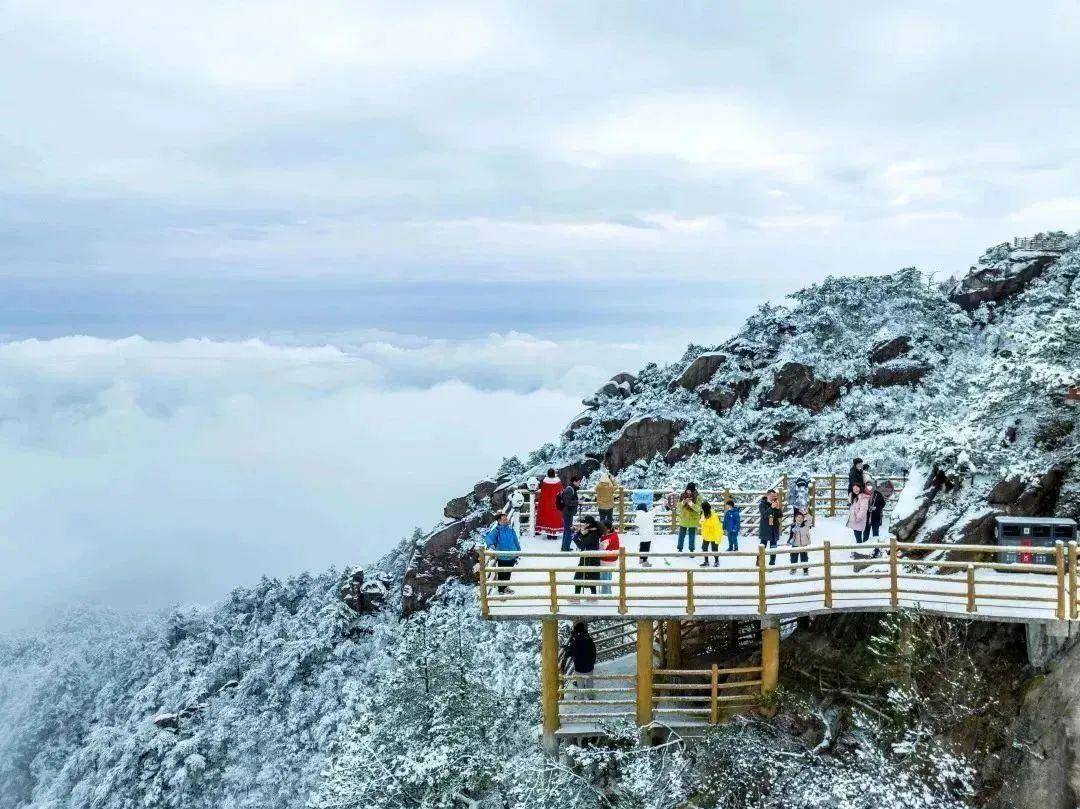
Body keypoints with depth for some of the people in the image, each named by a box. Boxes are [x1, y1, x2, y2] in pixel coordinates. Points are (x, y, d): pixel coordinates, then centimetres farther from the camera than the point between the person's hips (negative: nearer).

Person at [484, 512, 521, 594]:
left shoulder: (511, 529, 4)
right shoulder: (496, 530, -10)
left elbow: (516, 542, 13)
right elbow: (488, 538, -24)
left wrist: (518, 553, 15)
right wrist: (491, 545, -43)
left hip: (511, 557, 5)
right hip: (502, 558, -5)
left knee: (508, 573, 19)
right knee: (501, 574, 3)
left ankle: (505, 587, 37)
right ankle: (501, 590, 18)